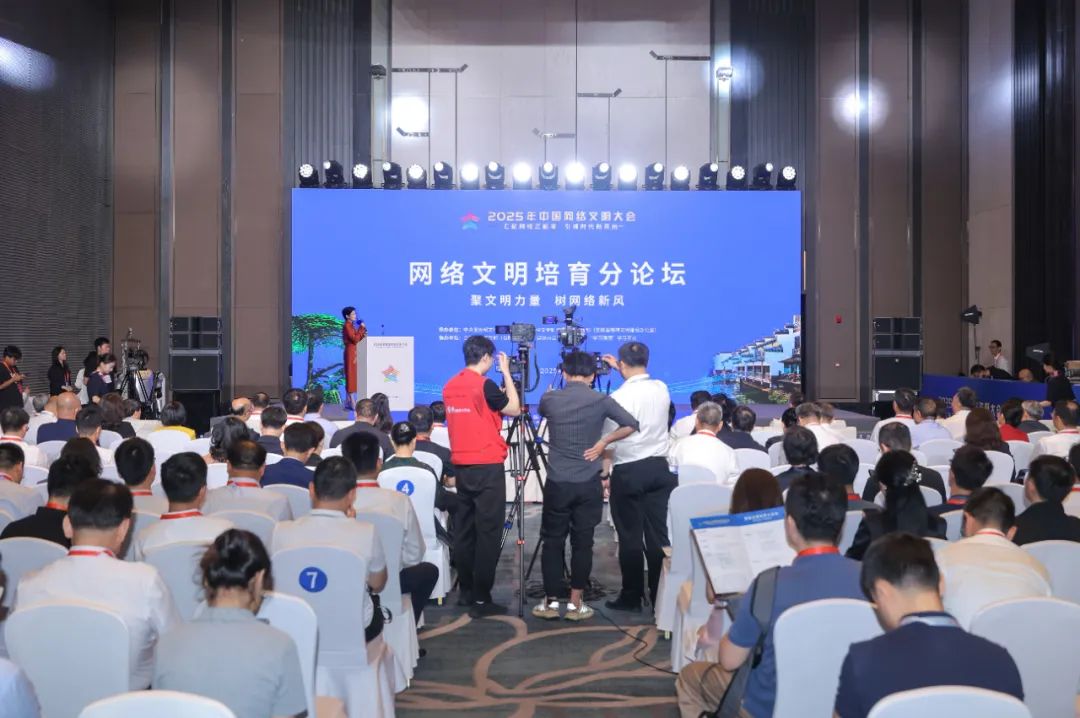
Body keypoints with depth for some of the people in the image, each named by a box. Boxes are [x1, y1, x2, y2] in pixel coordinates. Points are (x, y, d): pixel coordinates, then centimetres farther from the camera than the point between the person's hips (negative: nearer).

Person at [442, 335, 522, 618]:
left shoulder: (450, 386, 9)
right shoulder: (484, 384, -13)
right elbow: (514, 409, -4)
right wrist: (507, 372, 1)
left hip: (462, 465, 8)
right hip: (487, 467, -8)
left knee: (465, 529, 13)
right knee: (487, 532, -4)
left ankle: (466, 591, 21)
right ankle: (481, 599, -3)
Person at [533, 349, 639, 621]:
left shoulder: (549, 400, -1)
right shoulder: (601, 401, -4)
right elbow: (631, 425, -3)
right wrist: (603, 441, 2)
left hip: (557, 483, 1)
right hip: (588, 484, 0)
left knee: (552, 541, 10)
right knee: (582, 542, 6)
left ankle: (551, 602, 13)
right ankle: (576, 604, 10)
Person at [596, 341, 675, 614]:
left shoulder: (618, 397, -12)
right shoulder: (662, 389, 4)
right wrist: (621, 371, 33)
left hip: (628, 471, -4)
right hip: (659, 468, 5)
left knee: (630, 537, 4)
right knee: (659, 534, 5)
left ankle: (631, 597, 12)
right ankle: (661, 596, 9)